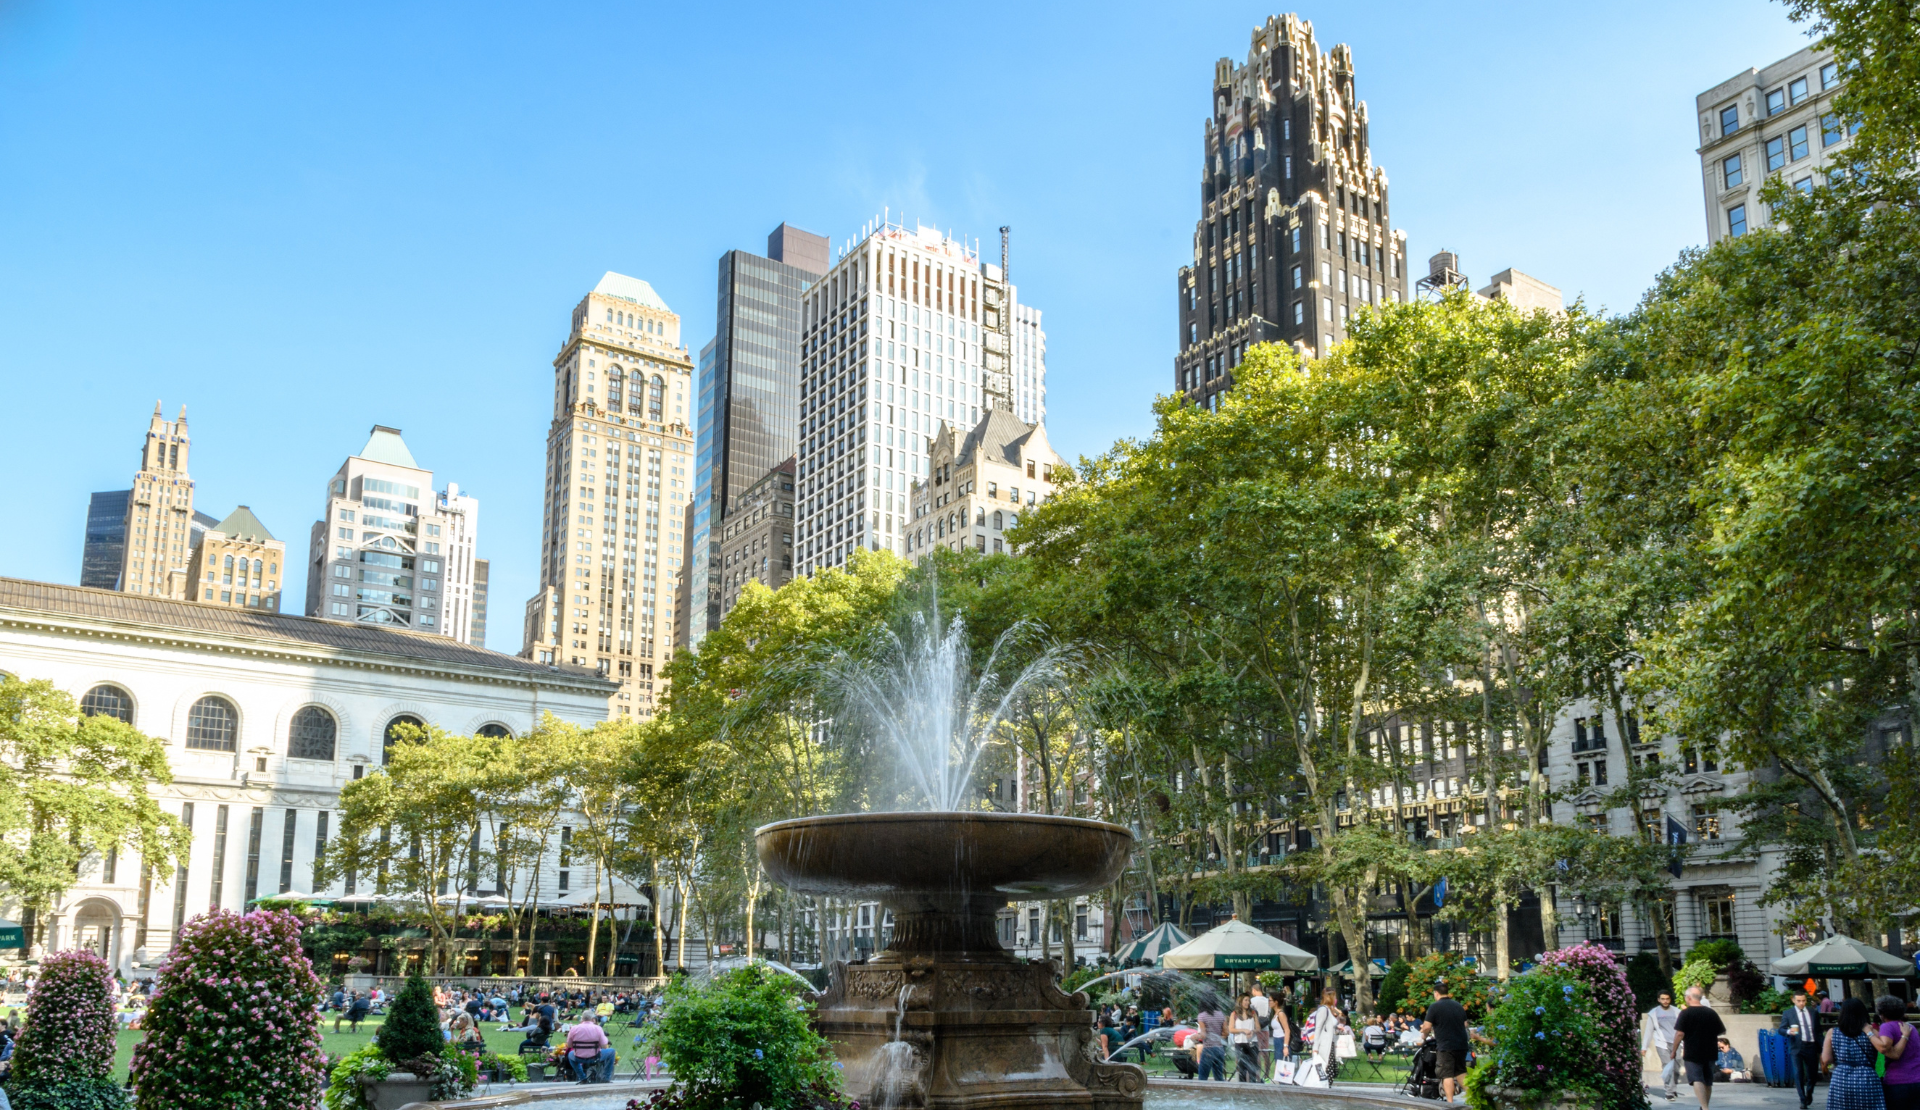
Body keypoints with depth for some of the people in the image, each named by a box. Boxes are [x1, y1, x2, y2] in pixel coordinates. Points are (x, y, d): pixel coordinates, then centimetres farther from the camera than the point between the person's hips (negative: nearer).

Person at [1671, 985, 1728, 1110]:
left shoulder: (1685, 1013, -10)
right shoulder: (1711, 1012, 4)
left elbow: (1679, 1034, -16)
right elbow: (1722, 1031, 12)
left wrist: (1674, 1051, -6)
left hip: (1692, 1053, -5)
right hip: (1710, 1053, 5)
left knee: (1697, 1080, -8)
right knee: (1707, 1082, 17)